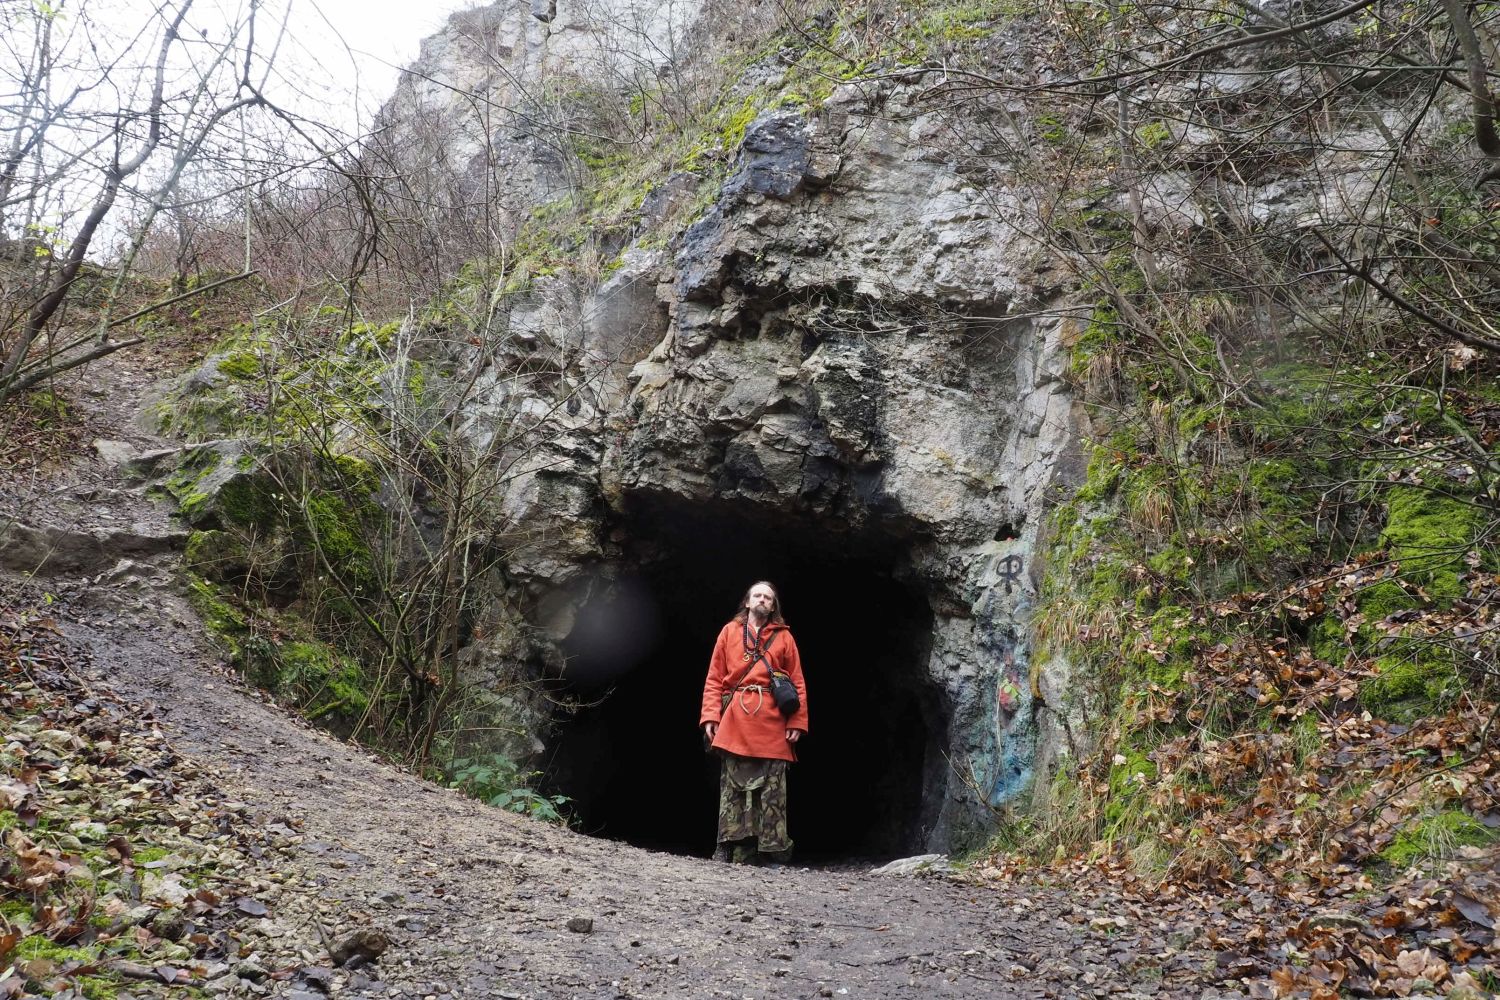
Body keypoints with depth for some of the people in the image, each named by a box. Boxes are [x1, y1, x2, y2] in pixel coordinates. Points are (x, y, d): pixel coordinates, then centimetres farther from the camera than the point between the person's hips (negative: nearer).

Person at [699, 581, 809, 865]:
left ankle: (772, 851, 4)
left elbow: (798, 683, 8)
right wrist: (710, 715, -3)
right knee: (733, 785, -1)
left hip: (772, 722, 0)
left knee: (772, 788, -1)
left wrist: (797, 722, -3)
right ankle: (730, 848, 4)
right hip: (735, 719, 0)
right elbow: (714, 679, 9)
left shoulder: (784, 636, 13)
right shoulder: (730, 631, 13)